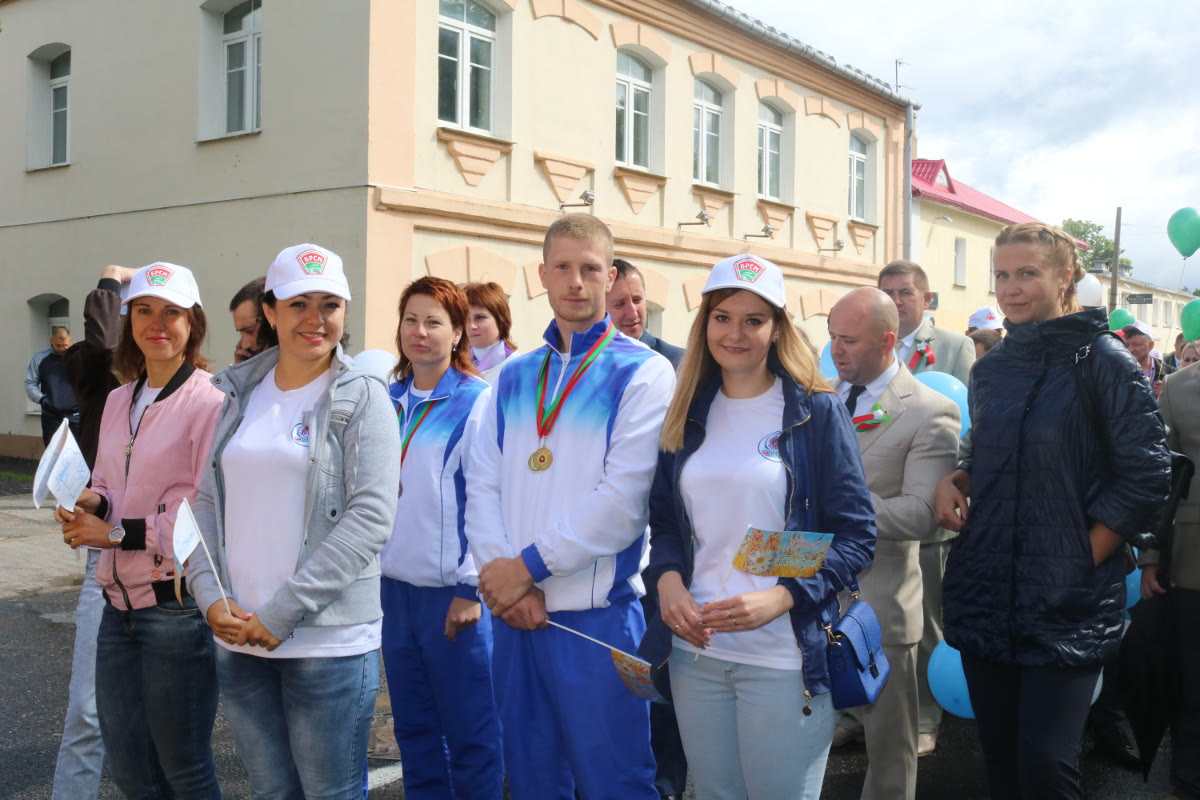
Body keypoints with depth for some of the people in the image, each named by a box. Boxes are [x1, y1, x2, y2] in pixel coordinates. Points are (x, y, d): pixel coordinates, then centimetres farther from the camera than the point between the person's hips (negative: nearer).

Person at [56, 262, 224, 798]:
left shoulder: (209, 402, -14)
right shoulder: (119, 401, 11)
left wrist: (118, 532, -15)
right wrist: (92, 503, -2)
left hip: (177, 606, -7)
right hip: (120, 602, 8)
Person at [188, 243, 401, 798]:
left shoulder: (361, 398, -5)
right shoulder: (232, 395, 8)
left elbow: (371, 518, -13)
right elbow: (202, 499, 9)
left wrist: (280, 611, -14)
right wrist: (211, 596, -6)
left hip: (330, 642, -4)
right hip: (236, 637, 4)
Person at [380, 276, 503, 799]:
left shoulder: (479, 402, -8)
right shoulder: (388, 401, 9)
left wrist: (471, 588, -14)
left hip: (451, 591, -5)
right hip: (394, 586, 6)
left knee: (470, 733, 4)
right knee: (413, 726, 15)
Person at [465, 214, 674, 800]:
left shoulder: (643, 372, -6)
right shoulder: (514, 378, 11)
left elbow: (624, 500, -15)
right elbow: (482, 486, 5)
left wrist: (528, 566, -12)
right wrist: (503, 579, -10)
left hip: (599, 618, -5)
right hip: (516, 613, 5)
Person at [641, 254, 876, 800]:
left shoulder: (816, 412, -5)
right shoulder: (686, 415, 8)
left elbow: (856, 534, -7)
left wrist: (781, 597, -19)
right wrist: (667, 580, -7)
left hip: (785, 657, -4)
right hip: (695, 650, 4)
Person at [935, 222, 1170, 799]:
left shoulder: (1103, 360, -7)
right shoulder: (991, 368, 10)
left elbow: (1146, 476, -9)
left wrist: (1083, 561, -11)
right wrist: (953, 481, 0)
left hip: (1067, 604, -5)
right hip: (985, 593, 5)